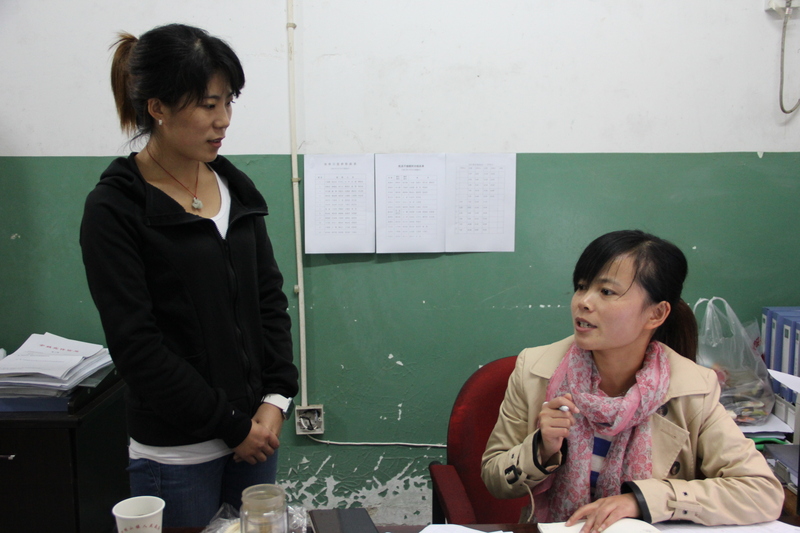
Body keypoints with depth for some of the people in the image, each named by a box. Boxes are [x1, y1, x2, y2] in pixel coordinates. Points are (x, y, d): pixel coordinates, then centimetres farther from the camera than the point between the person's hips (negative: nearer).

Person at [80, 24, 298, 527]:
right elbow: (136, 344, -15)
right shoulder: (114, 210, -12)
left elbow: (270, 297, 6)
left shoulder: (237, 188, 5)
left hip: (255, 428, 5)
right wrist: (231, 425, -12)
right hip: (177, 448, -5)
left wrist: (277, 398, -4)